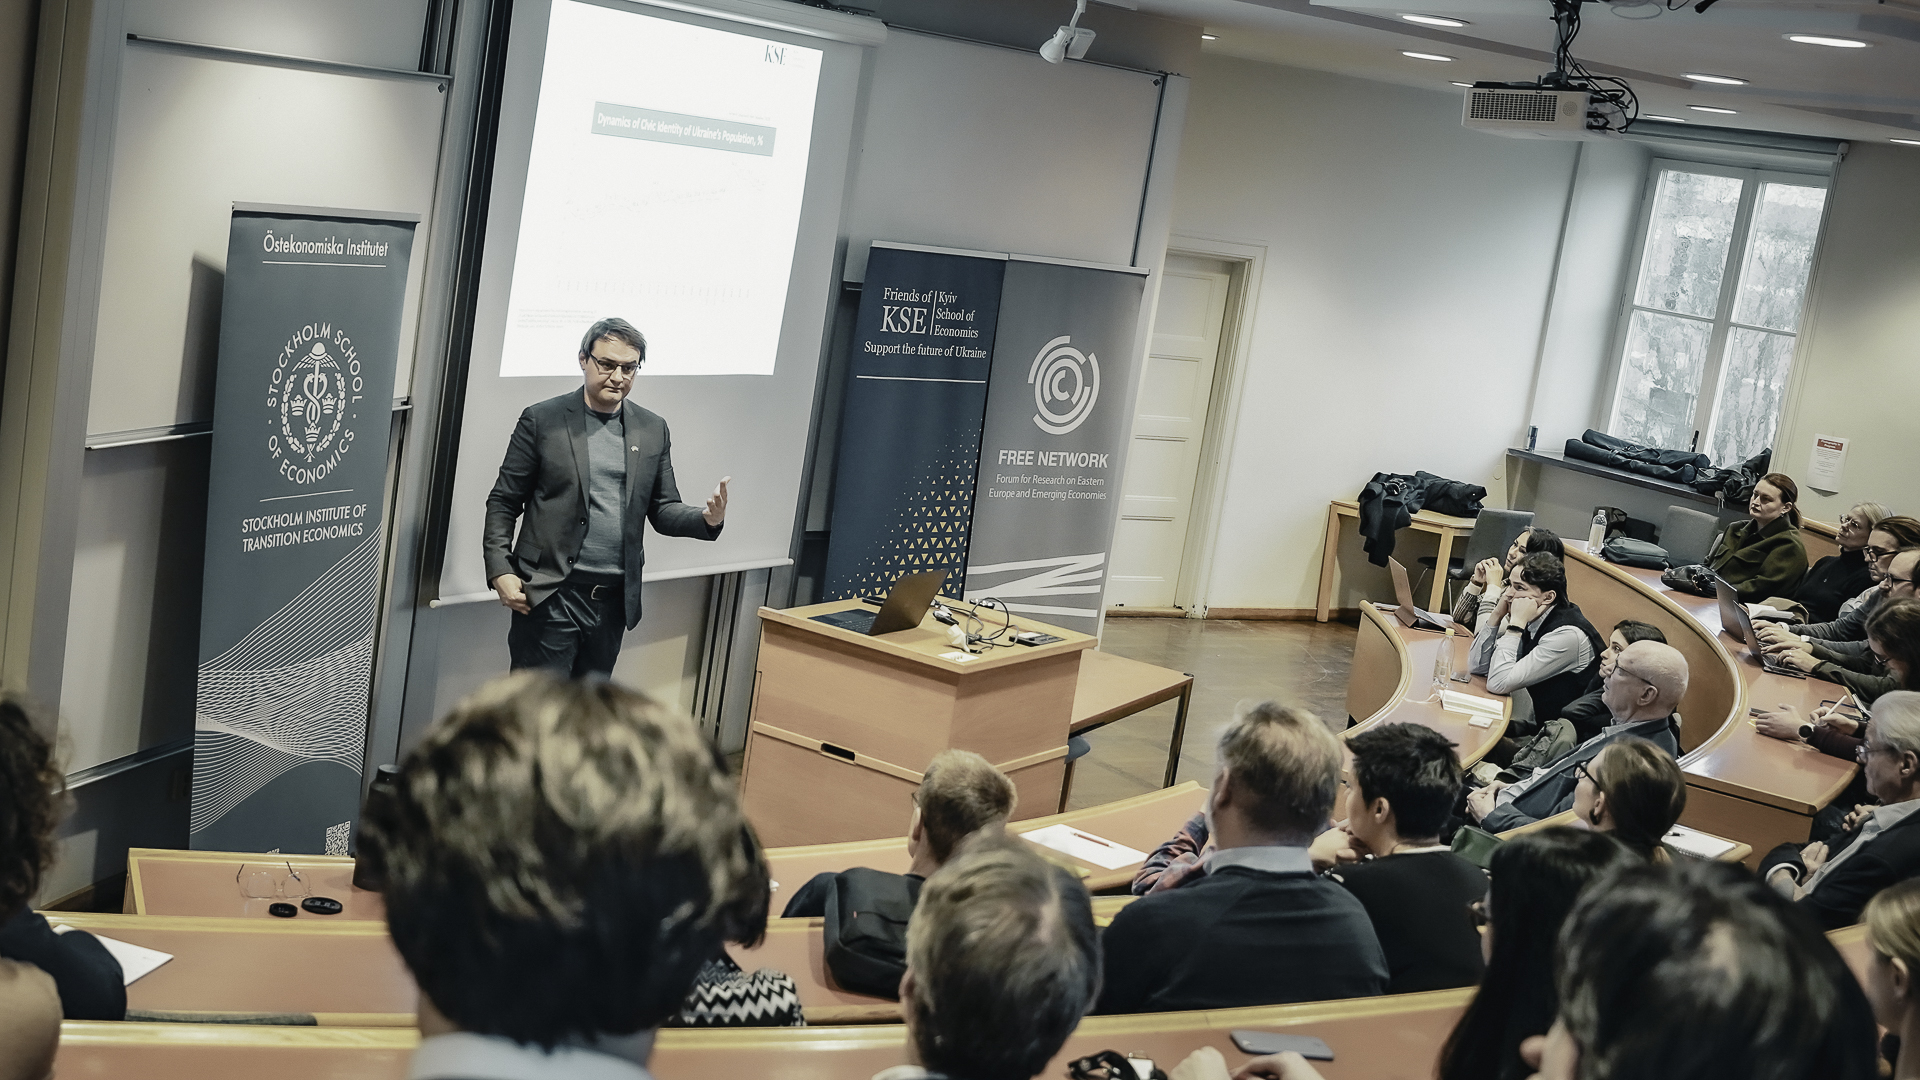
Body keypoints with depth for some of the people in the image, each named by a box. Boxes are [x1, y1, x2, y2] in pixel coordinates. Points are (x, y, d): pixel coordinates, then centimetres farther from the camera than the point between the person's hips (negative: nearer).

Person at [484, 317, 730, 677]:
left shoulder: (652, 430, 9)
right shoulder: (542, 419, -1)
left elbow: (663, 510, 11)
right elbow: (503, 502, 1)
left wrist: (707, 519, -10)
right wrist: (500, 571, -10)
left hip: (614, 601, 4)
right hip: (551, 595, -4)